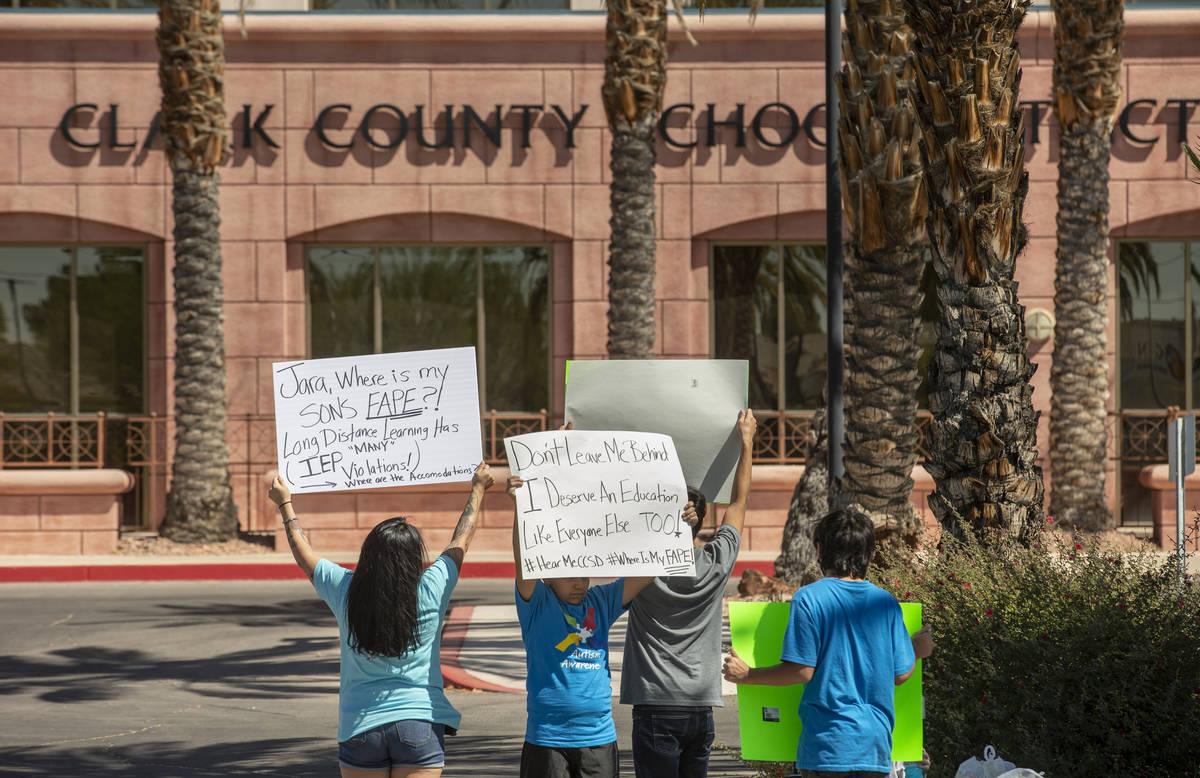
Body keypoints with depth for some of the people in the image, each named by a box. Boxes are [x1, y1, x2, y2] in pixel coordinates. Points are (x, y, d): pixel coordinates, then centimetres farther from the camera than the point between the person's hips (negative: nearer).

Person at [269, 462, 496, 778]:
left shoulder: (345, 592, -3)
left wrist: (285, 504, 31)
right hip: (420, 723, -2)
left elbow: (303, 554, 15)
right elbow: (460, 543, 9)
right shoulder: (429, 593, -7)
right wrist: (478, 488, 25)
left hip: (360, 727, 2)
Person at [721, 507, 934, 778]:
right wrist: (918, 650, 31)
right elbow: (900, 674, 8)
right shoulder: (887, 603, 6)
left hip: (827, 746, -4)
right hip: (876, 746, 4)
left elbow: (802, 670, -10)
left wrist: (745, 675, 4)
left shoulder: (809, 599, -7)